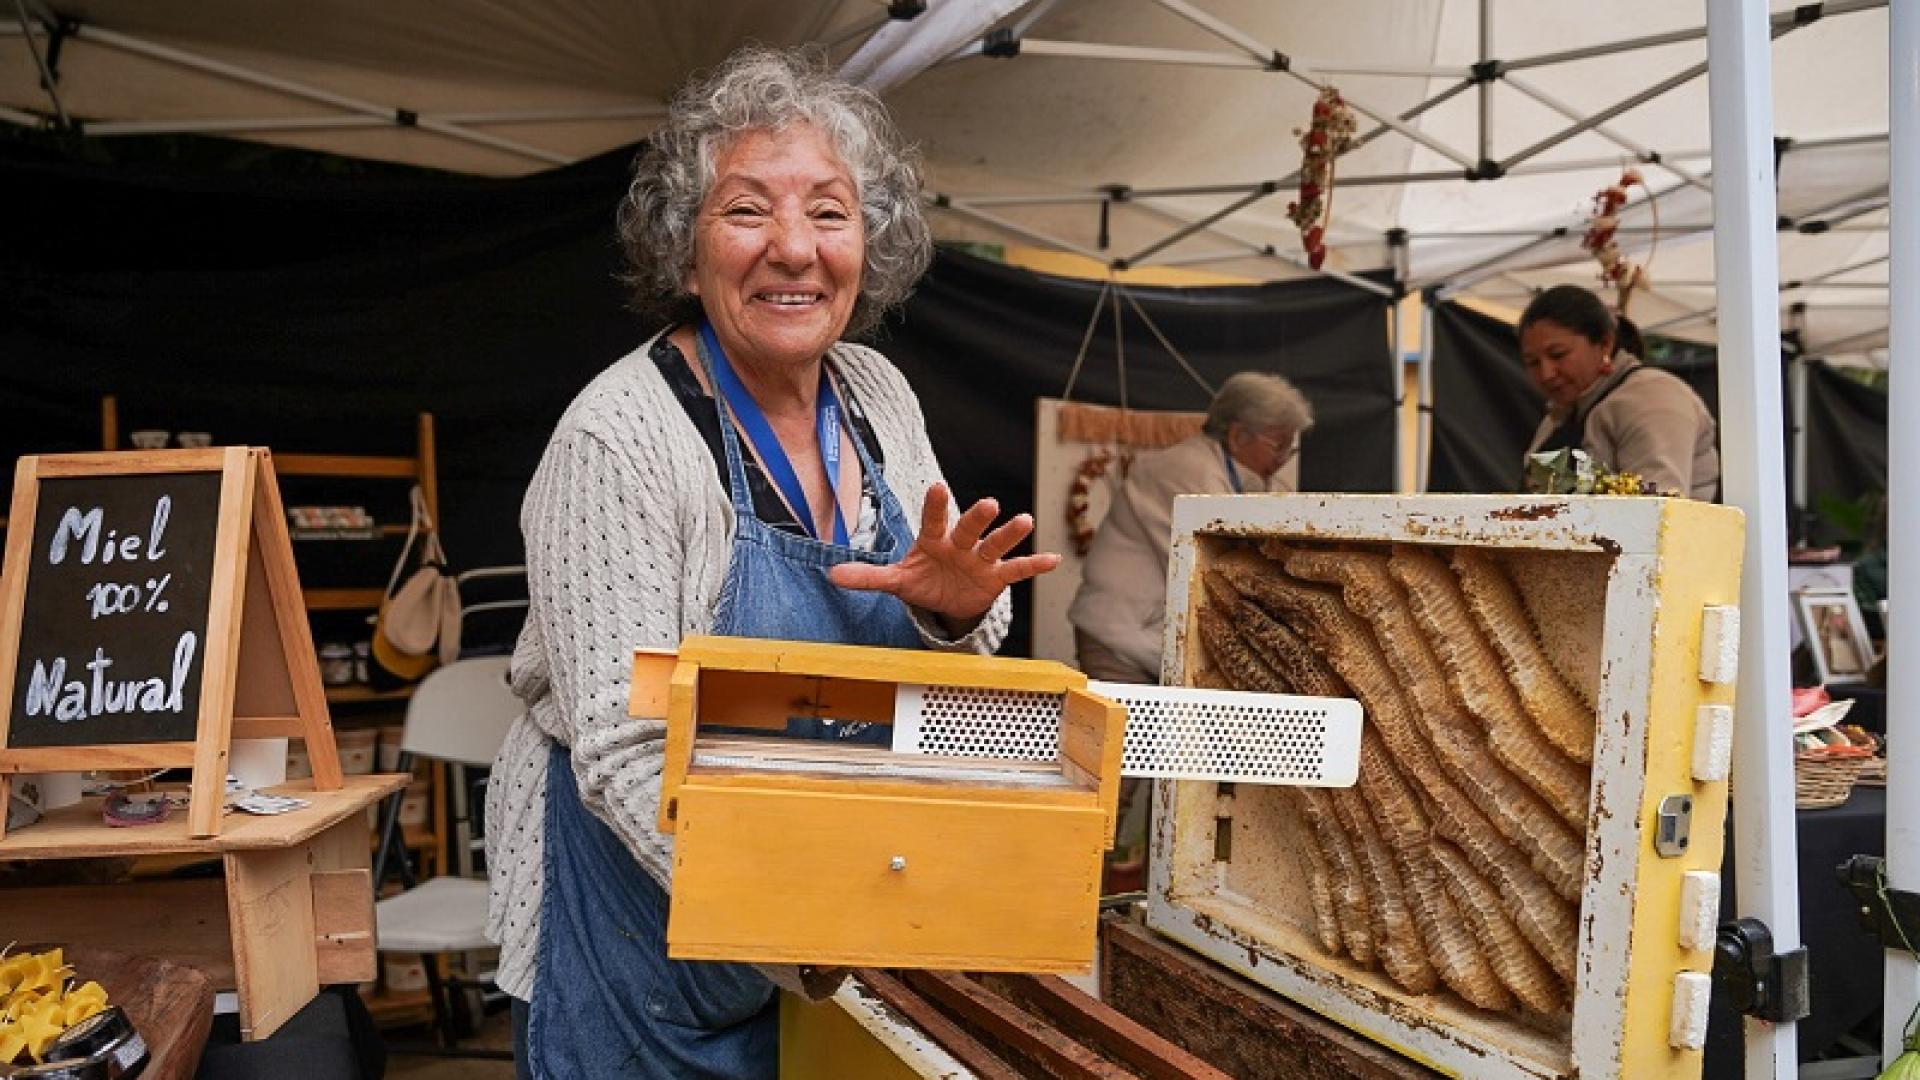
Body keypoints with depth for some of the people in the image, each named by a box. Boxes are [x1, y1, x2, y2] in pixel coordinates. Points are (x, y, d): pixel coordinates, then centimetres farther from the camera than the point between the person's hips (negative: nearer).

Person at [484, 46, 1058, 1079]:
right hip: (642, 906, -5)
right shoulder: (622, 437, -22)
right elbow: (624, 752, -24)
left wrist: (953, 615, -18)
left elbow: (942, 684, 5)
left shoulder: (878, 395, -4)